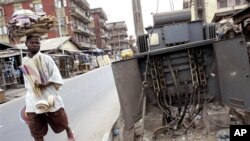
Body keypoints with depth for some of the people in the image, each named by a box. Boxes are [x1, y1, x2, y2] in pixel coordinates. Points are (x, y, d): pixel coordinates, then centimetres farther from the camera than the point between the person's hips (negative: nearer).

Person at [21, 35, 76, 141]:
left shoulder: (46, 58, -7)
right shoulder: (24, 61, 6)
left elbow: (56, 76, -10)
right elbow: (27, 83, 14)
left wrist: (44, 84, -26)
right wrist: (27, 102, 16)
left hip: (49, 96, -3)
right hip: (33, 99, 3)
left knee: (60, 120, 15)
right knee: (36, 130, 5)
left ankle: (69, 131, 46)